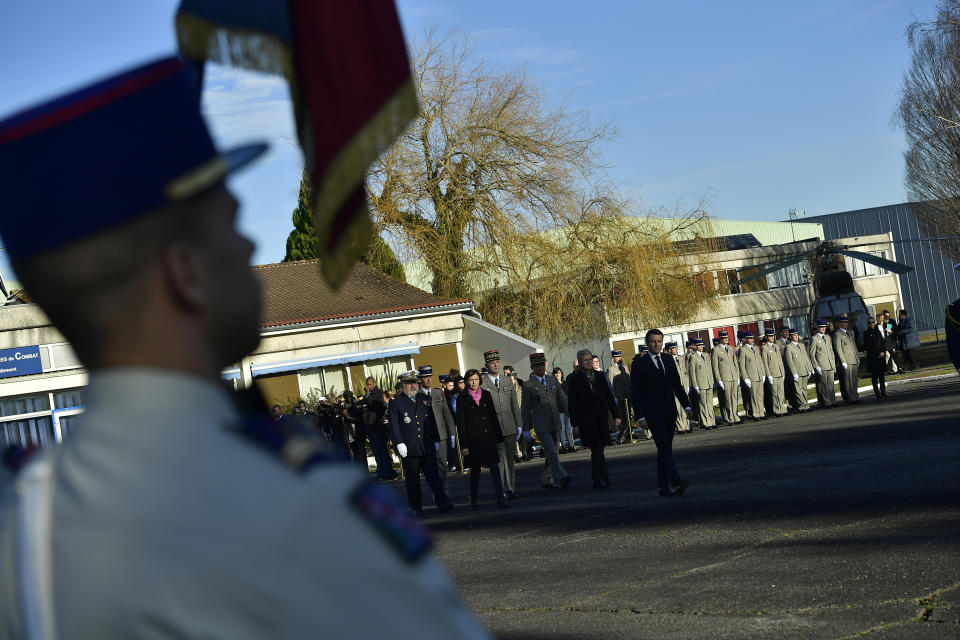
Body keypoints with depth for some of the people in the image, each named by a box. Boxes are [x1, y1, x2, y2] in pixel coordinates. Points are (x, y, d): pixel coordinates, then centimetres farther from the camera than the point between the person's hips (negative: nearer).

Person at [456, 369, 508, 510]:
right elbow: (460, 423, -2)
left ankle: (500, 499, -9)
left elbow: (493, 416, 12)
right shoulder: (463, 398, -1)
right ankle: (473, 501, 18)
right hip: (473, 439, -2)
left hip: (488, 437, 2)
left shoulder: (486, 395, 8)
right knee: (475, 471, 5)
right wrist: (463, 445, -7)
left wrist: (499, 437, 9)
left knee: (495, 468, -7)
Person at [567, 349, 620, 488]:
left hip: (601, 417, 4)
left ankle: (597, 480, 17)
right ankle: (604, 479, -12)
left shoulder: (599, 375, 11)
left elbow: (609, 396, 13)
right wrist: (575, 423, -9)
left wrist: (615, 415, 8)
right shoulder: (574, 379, -3)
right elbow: (572, 402, -4)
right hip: (586, 418, -4)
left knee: (597, 450, 8)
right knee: (597, 449, -11)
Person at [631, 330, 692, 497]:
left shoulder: (669, 360, 13)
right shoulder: (639, 363, -3)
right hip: (652, 412, -5)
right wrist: (640, 415, -11)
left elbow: (677, 385, 17)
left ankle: (663, 486, 13)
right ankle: (676, 482, -26)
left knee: (665, 449, 8)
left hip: (669, 412, 6)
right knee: (665, 447, -16)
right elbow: (635, 392, -4)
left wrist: (686, 405, 7)